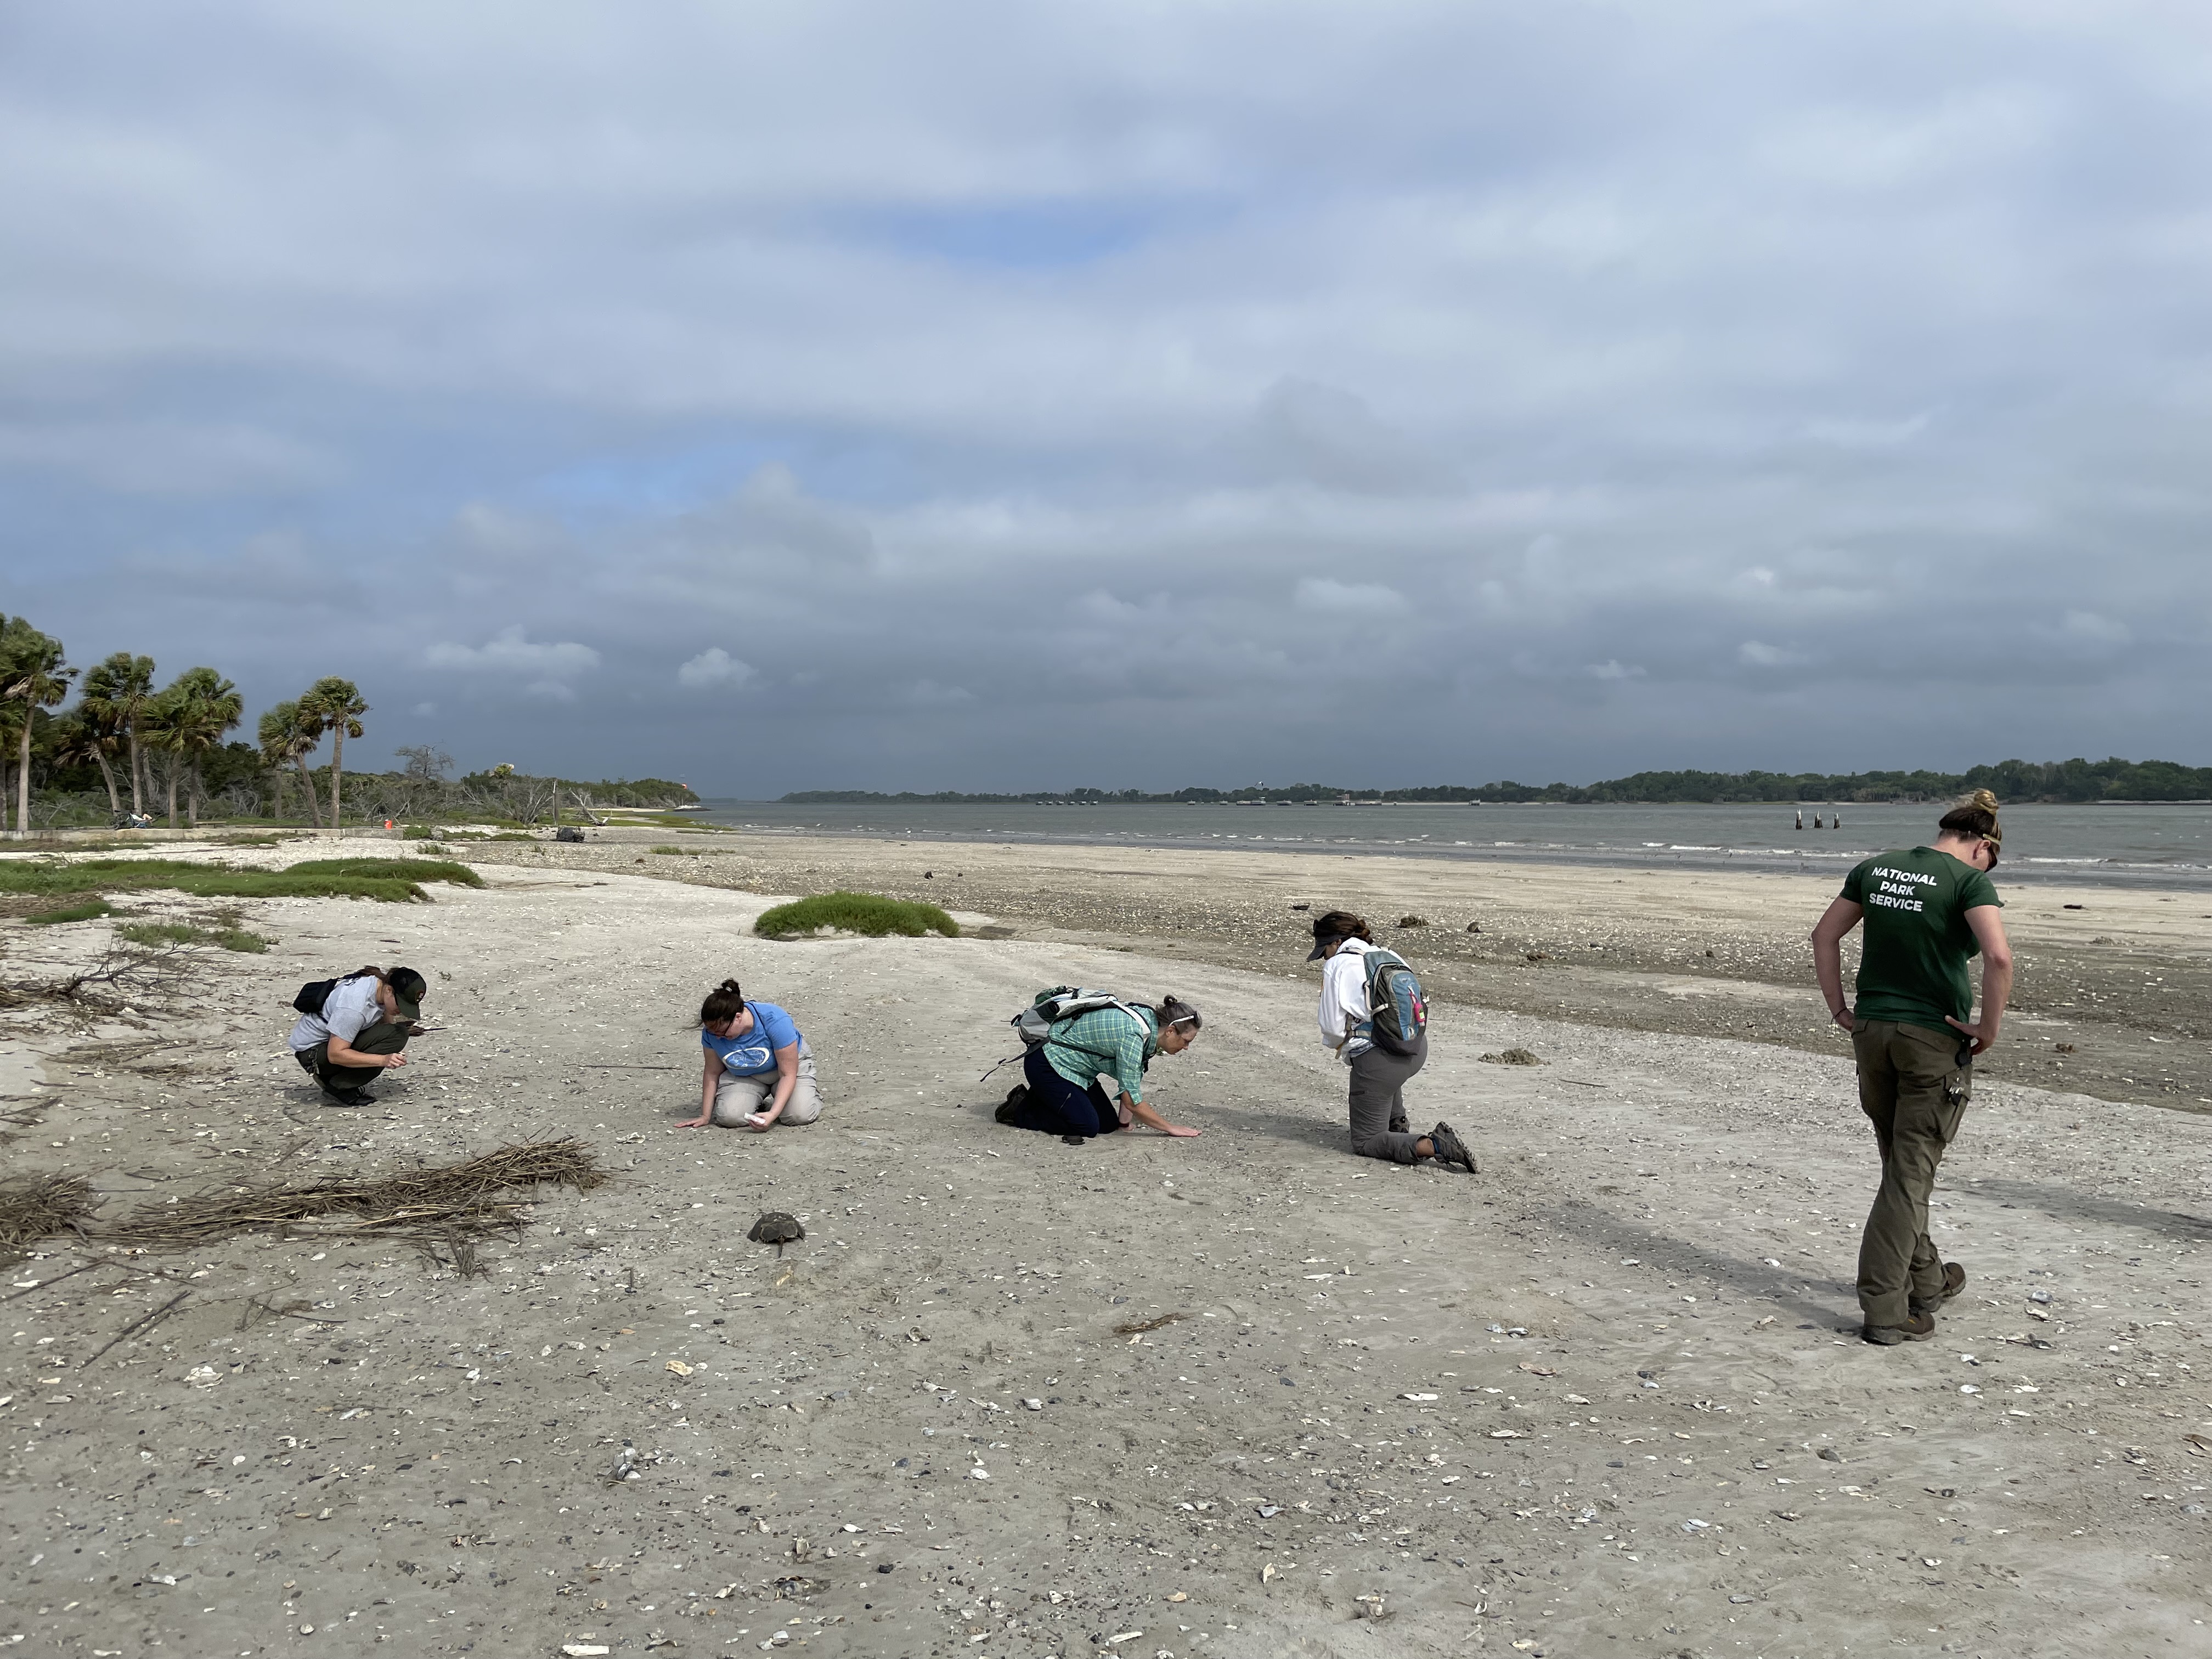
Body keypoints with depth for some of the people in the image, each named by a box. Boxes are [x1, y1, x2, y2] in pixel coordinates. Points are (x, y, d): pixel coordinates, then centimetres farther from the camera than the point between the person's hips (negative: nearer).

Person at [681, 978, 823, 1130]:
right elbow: (712, 1073, -6)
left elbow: (788, 1074, -27)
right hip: (744, 1076, 3)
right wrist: (705, 1116, -5)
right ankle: (758, 1104, 10)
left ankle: (813, 1091, 10)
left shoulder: (775, 1021, -34)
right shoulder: (712, 1031, -21)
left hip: (789, 1065, -3)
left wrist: (773, 1114, -37)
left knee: (800, 1115, -28)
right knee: (729, 1117, -26)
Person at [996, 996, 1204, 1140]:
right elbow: (1132, 1101, -25)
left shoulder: (1148, 1020, -3)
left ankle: (1046, 1098, 17)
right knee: (1088, 1128, -15)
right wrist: (1170, 1128, -16)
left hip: (1074, 1066, 9)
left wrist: (1125, 1121, -1)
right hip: (1047, 1063, -9)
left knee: (1109, 1124, 5)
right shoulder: (1134, 1035, -30)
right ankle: (1020, 1110, 0)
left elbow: (1133, 1080, 5)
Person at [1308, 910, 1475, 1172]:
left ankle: (1434, 1146, -16)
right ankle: (1397, 1124, 37)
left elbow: (1332, 1026, -8)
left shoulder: (1336, 966, -6)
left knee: (1365, 1144, 6)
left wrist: (1338, 1044, 16)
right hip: (1418, 1050, 8)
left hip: (1379, 1061, -8)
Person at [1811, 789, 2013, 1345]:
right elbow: (1999, 956, -24)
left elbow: (1824, 936, 10)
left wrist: (1839, 1010, 12)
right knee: (1911, 1173, 1)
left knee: (1903, 1165, 20)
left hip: (1872, 1031, 5)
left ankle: (1926, 1281, 35)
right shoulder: (1970, 880, -10)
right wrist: (1989, 1027, -12)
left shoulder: (1875, 868, 7)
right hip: (1935, 1040, -5)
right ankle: (1884, 1310, 2)